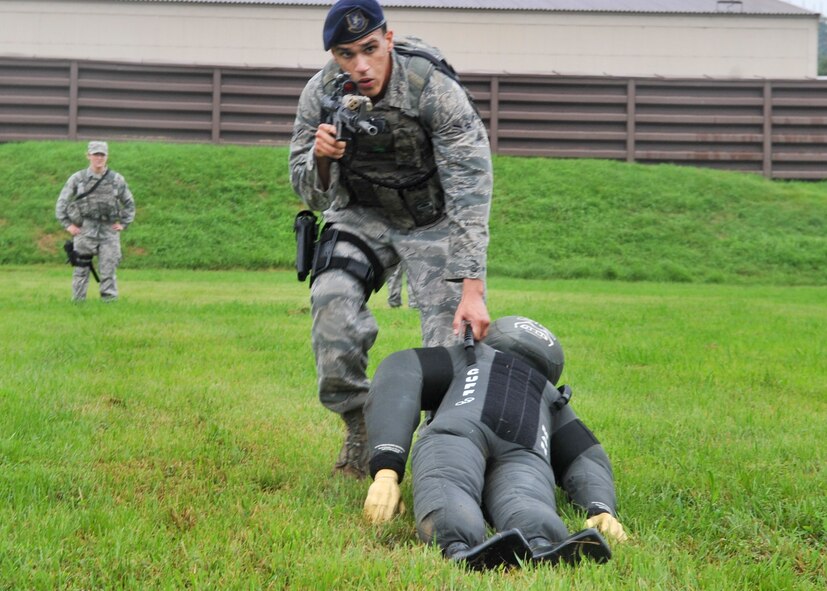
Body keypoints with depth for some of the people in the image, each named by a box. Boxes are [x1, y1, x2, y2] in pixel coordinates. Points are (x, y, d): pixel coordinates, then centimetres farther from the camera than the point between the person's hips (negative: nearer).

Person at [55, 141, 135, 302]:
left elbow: (129, 203, 16)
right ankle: (78, 303, 8)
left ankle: (110, 302, 5)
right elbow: (62, 202, 7)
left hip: (109, 230, 1)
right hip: (85, 230, -1)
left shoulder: (117, 180, 4)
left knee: (108, 271, 0)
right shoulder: (77, 179, 1)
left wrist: (123, 223, 7)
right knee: (81, 270, 2)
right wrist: (67, 224, 1)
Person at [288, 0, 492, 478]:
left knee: (453, 340, -16)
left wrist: (473, 290, -38)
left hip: (434, 221, -2)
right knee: (332, 297, -24)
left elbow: (471, 194, -31)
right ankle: (360, 431, -8)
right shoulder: (321, 95, -17)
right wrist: (320, 157, -33)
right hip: (363, 215, 2)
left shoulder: (437, 93, -29)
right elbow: (311, 195, -8)